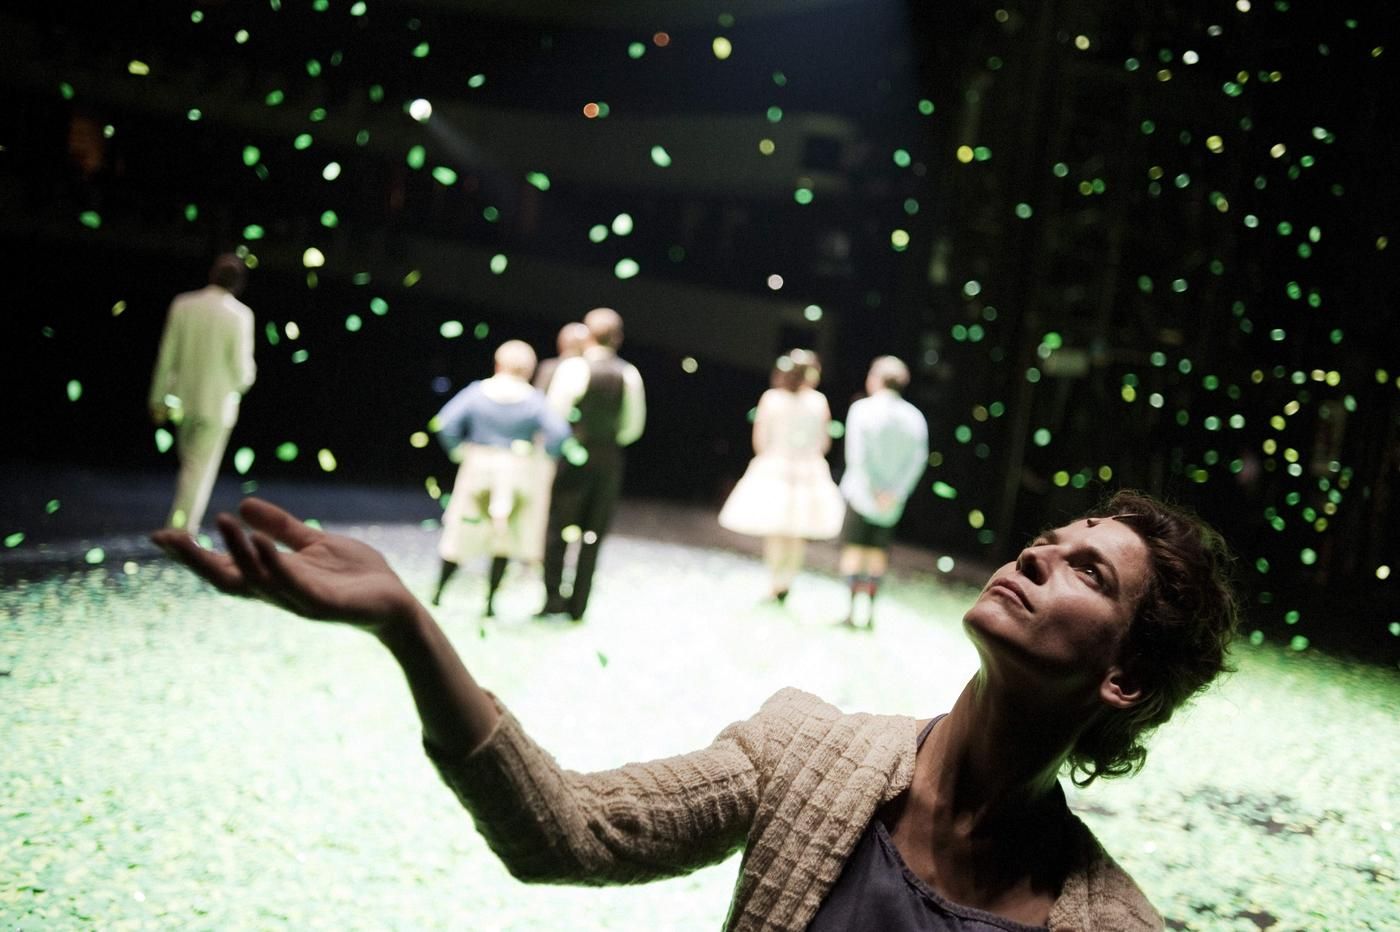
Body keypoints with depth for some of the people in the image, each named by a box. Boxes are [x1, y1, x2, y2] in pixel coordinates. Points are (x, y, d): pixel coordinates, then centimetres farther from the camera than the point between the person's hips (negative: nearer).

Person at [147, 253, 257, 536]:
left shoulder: (182, 305, -3)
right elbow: (241, 368, -14)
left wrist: (159, 398, 9)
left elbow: (167, 356, 0)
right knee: (200, 470, 5)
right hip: (218, 404, -4)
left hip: (184, 401, 4)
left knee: (190, 464, 21)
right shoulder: (240, 315, -14)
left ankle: (185, 523, 28)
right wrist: (244, 379, 10)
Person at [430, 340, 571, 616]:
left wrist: (458, 451, 1)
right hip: (518, 470, -1)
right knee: (506, 536, 10)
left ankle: (439, 591, 15)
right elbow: (558, 432, -15)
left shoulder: (477, 392, -4)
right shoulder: (533, 399, -6)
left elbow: (446, 422, -11)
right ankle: (490, 599, 8)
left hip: (478, 467, 1)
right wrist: (547, 458, 2)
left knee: (461, 531, 11)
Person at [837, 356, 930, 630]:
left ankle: (852, 610, -2)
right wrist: (895, 492, -4)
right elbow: (919, 460, -2)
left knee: (854, 546, 2)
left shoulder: (862, 409, -8)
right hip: (894, 499, 4)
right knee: (879, 550, 11)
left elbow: (857, 455, -14)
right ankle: (870, 611, 12)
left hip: (862, 491, -4)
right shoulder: (915, 417, 3)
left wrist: (874, 490, -9)